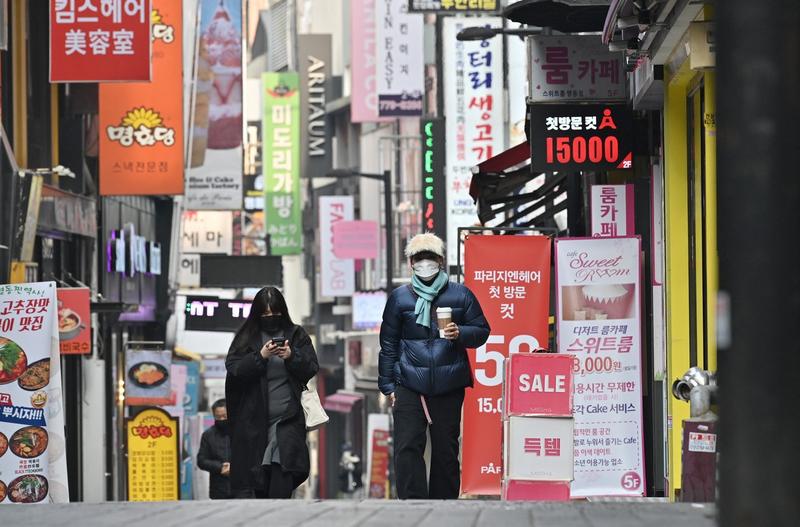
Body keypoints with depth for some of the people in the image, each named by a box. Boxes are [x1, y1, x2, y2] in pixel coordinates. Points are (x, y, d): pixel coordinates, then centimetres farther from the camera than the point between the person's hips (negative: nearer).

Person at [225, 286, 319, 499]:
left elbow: (312, 369, 4)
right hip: (253, 419, 0)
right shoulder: (247, 338, 7)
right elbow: (233, 368, -3)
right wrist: (260, 356, -16)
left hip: (287, 419, 0)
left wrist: (292, 357, -15)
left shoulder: (297, 336, 9)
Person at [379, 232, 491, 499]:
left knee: (446, 449, 6)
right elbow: (388, 344, 11)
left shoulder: (460, 295, 7)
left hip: (449, 387, 0)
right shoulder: (399, 297, 8)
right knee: (407, 447, -11)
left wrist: (460, 334, -12)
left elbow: (482, 332, 10)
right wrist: (387, 385, 7)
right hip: (409, 386, 0)